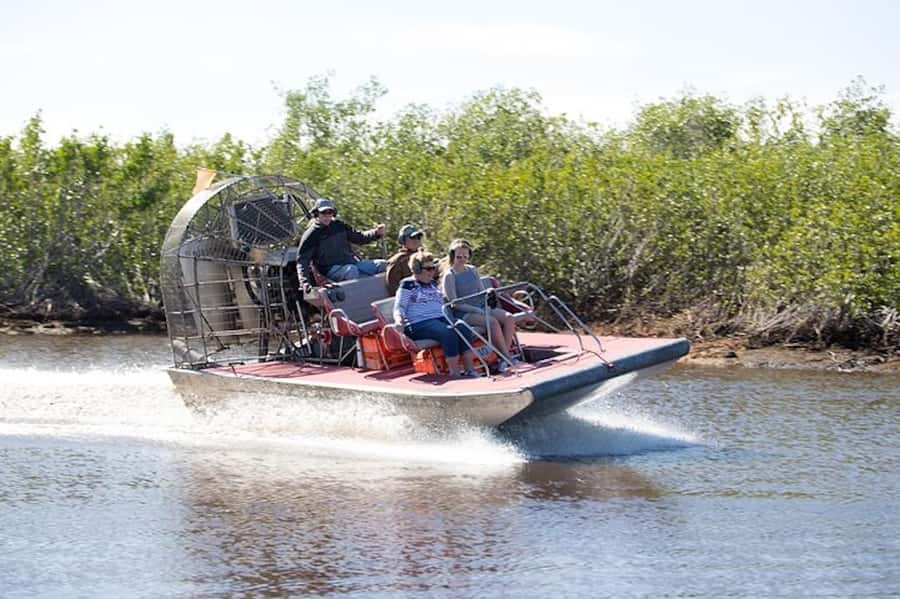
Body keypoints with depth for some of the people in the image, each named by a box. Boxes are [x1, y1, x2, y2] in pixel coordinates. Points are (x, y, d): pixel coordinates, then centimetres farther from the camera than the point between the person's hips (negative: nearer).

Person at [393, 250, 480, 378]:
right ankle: (454, 373, -34)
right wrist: (399, 319, -21)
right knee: (448, 332, -34)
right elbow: (399, 307, -1)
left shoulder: (433, 284, 26)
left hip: (441, 319, 7)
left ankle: (470, 369, -29)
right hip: (419, 324, -7)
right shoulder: (408, 285, 5)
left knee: (463, 328, -23)